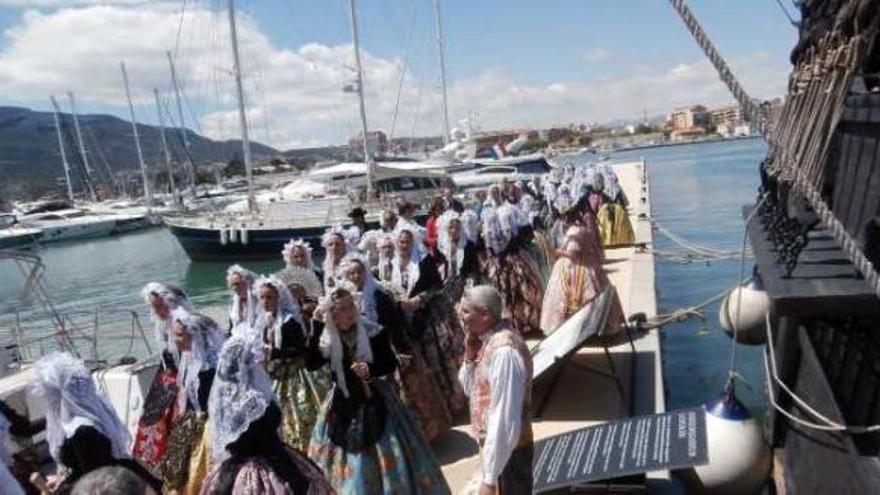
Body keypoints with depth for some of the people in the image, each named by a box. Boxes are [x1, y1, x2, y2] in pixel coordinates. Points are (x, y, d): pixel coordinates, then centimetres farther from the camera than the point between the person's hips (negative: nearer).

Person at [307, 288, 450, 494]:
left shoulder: (374, 333, -11)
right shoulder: (326, 340, -5)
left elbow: (391, 364, -7)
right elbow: (311, 363, -19)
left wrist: (370, 370, -26)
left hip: (375, 403, -2)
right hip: (344, 406, 2)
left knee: (386, 455, 5)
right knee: (345, 460, 14)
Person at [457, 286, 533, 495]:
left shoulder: (504, 350, -27)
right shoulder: (486, 340, 1)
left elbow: (504, 419, -28)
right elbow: (470, 389, 13)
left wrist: (489, 477, -24)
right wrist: (470, 356, -6)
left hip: (507, 451, -9)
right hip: (494, 446, 9)